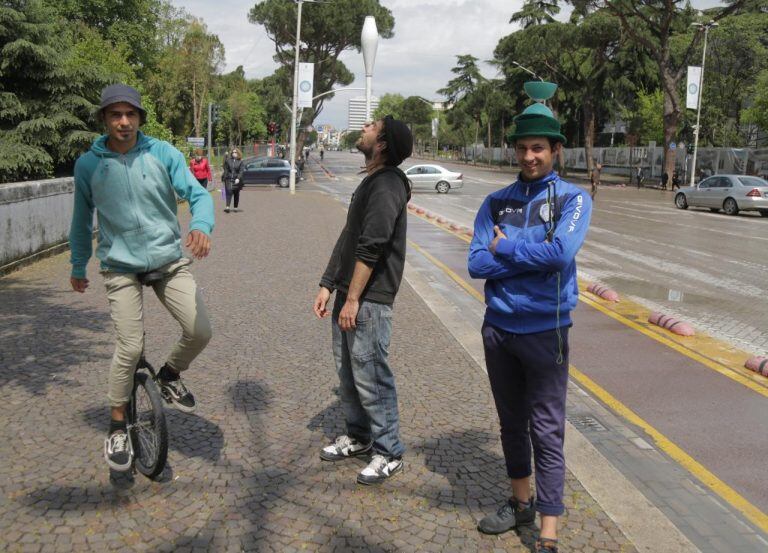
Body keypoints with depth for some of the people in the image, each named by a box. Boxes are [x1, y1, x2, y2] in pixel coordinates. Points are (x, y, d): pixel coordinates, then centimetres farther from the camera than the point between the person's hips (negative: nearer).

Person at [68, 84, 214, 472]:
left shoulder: (163, 153, -4)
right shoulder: (88, 164, -3)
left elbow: (197, 194, -11)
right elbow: (82, 221, 10)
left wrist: (201, 226, -34)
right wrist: (78, 268, 19)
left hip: (169, 261, 1)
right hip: (121, 267, -1)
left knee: (200, 331, -10)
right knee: (130, 348, -7)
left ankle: (169, 375, 24)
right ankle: (118, 426, 15)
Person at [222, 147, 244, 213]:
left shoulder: (240, 162, 2)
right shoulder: (228, 160, 5)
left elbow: (241, 171, -5)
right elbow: (225, 169, 9)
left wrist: (238, 178, -18)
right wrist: (224, 177, 6)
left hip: (236, 180, 0)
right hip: (229, 179, 0)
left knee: (236, 194, 7)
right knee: (229, 192, -12)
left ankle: (235, 207, 18)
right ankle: (227, 207, -18)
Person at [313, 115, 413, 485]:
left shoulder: (387, 184, -15)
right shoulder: (370, 182, 17)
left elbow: (370, 248, -20)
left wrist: (354, 299, -20)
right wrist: (328, 285, 16)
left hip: (370, 298, -10)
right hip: (349, 292, 10)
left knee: (370, 375, -4)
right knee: (347, 370, 17)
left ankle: (389, 453, 10)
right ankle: (358, 436, 33)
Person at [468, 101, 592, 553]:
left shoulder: (573, 199, -4)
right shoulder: (496, 202, 6)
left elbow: (561, 253, -22)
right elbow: (477, 264, -6)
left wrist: (505, 248, -10)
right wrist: (533, 255, -14)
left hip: (544, 329, -4)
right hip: (498, 326, 5)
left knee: (547, 432, -2)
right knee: (512, 423, 17)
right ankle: (522, 503, 36)